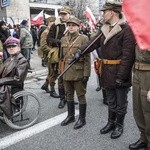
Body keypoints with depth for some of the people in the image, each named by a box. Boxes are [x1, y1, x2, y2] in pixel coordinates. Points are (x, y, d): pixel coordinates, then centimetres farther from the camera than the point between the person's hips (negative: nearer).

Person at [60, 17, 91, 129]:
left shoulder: (84, 38, -7)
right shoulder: (64, 39, 9)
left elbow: (87, 58, -10)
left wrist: (86, 74, -14)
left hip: (79, 72, -5)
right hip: (67, 72, 6)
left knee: (81, 96, 5)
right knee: (69, 95, 15)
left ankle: (82, 119, 18)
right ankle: (70, 116, 31)